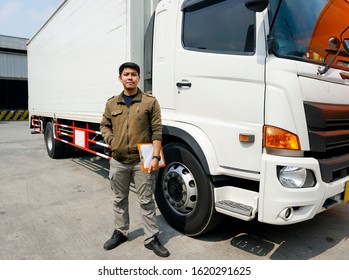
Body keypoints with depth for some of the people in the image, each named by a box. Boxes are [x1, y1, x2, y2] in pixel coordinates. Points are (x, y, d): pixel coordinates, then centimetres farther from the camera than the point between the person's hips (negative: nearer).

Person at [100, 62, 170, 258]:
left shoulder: (150, 101, -3)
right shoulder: (112, 103, 8)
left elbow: (157, 131, -7)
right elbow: (104, 125, 18)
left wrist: (155, 156, -13)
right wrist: (111, 141, 0)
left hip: (142, 161, -3)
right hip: (118, 162, 4)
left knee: (146, 201, 5)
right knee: (120, 199, 17)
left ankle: (152, 238, 18)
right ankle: (120, 232, 35)